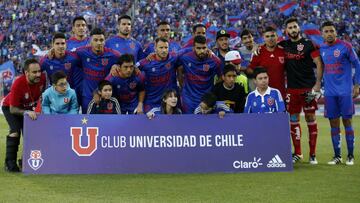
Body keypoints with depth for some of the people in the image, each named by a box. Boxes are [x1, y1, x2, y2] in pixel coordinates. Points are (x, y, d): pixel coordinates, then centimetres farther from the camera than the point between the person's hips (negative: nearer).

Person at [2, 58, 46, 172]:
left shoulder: (42, 78, -26)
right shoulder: (18, 84, -38)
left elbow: (43, 93, -1)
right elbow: (12, 109, -31)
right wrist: (27, 112, -43)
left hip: (28, 107, 5)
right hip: (10, 107, -5)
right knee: (15, 131, -23)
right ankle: (10, 163, -17)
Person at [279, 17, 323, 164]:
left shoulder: (308, 44, -2)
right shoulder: (283, 45, 8)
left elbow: (319, 64, -4)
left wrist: (317, 83, -12)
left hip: (308, 87, -3)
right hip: (292, 89, 3)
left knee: (310, 118, -1)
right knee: (294, 119, 5)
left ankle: (312, 154, 5)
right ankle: (297, 153, 15)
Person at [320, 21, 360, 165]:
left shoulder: (345, 46, -5)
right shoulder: (321, 49, 7)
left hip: (345, 92, -4)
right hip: (329, 93, 4)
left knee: (347, 121, 1)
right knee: (333, 124, 6)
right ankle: (337, 156, 13)